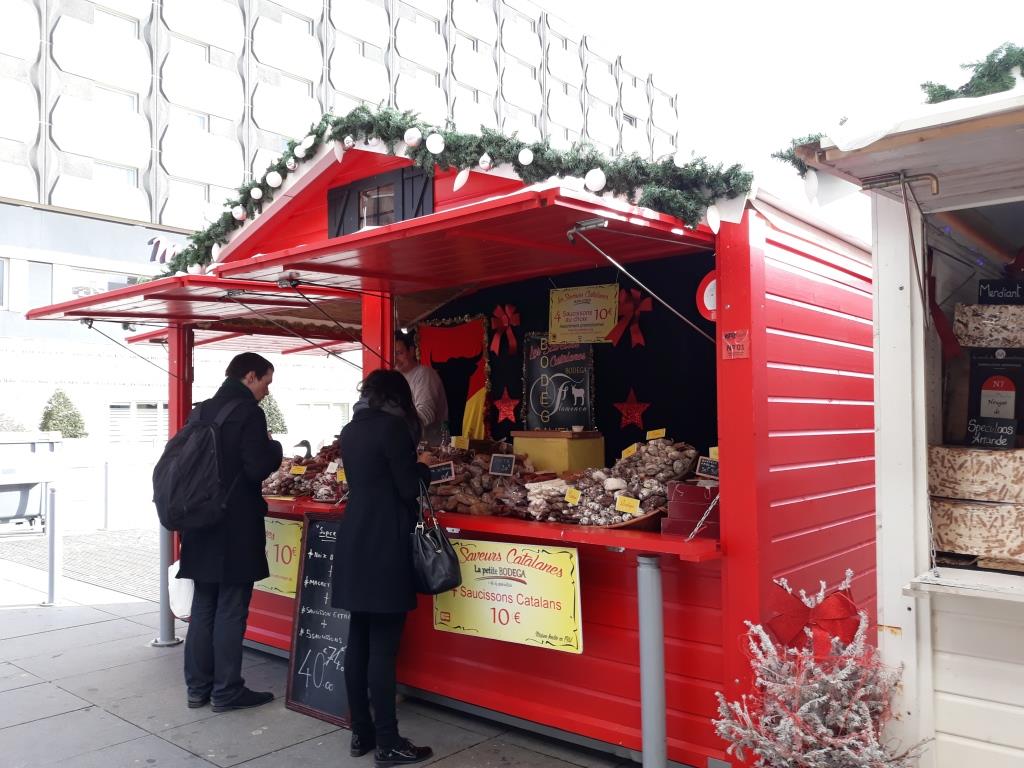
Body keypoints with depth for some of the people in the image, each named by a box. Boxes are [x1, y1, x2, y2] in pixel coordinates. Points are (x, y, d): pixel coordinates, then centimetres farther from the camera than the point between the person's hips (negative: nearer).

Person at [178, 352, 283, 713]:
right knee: (231, 609, 1)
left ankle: (198, 687, 22)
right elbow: (258, 469, -19)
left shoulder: (201, 411, 10)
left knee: (203, 606, 14)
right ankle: (226, 691, 9)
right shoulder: (248, 412, -13)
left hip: (202, 523, 7)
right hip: (235, 527, -7)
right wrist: (274, 447, -2)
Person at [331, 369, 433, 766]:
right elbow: (409, 488, -11)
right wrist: (425, 472, 9)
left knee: (358, 641, 12)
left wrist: (415, 470, 16)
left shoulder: (350, 430, 12)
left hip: (354, 541, 8)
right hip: (384, 545, -8)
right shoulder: (392, 426, -11)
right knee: (383, 647, -3)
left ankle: (361, 733, 21)